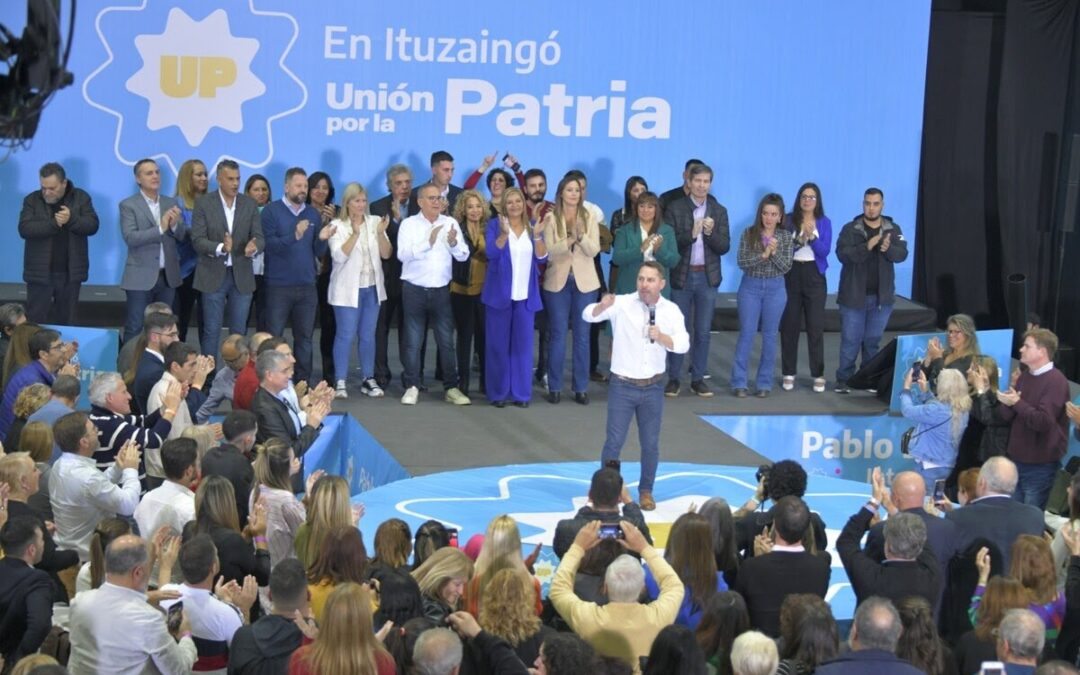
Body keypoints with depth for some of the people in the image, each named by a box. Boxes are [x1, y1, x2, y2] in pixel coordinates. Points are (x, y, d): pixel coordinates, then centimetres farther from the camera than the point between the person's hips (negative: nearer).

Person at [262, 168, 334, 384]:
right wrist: (294, 236, -27)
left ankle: (303, 382, 12)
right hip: (279, 285, -4)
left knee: (304, 337, 6)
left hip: (307, 286, 4)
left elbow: (319, 252, 10)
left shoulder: (313, 214, 12)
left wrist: (322, 239, -11)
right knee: (274, 336, -1)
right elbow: (269, 244, -14)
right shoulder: (271, 211, 0)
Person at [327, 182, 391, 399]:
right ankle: (340, 382, -1)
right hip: (348, 289, -4)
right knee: (345, 335, -5)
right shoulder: (337, 226, -5)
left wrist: (381, 233, -16)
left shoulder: (375, 222, 4)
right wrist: (355, 233, -25)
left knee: (368, 335, 10)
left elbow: (386, 254, 0)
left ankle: (368, 379, 18)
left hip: (372, 288, 4)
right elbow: (339, 256, -16)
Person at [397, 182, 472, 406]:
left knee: (446, 341, 4)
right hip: (414, 289, -2)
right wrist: (428, 242, -23)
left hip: (441, 290, 2)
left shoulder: (450, 223, 4)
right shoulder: (409, 224, -2)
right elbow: (403, 254, -16)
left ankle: (452, 388, 10)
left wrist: (454, 243, -19)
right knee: (413, 342, 5)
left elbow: (463, 255, 0)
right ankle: (412, 387, 13)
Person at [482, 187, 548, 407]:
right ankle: (498, 392, 8)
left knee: (523, 344, 4)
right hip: (500, 294, -2)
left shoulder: (532, 227, 9)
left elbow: (541, 258, 0)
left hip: (526, 296, 3)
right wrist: (504, 233, -29)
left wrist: (537, 236, -16)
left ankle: (521, 393, 10)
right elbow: (492, 252, -14)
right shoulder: (495, 225, 0)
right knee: (498, 344, 1)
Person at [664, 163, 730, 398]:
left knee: (703, 331, 6)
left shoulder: (719, 211, 5)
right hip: (681, 276, -2)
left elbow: (724, 247, 1)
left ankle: (698, 379, 13)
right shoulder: (674, 208, -3)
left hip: (707, 277, 2)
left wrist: (710, 233, -17)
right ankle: (673, 378, 11)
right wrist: (691, 234, -23)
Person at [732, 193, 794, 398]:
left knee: (769, 335, 6)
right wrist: (763, 255, -22)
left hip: (775, 289, 1)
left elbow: (786, 267, -5)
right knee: (746, 333, 0)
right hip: (750, 287, -1)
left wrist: (774, 252, -21)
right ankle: (739, 382, 5)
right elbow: (742, 262, -10)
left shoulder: (785, 237, 1)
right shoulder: (748, 233, -3)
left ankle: (764, 383, 12)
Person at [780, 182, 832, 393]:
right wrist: (798, 239, -19)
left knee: (816, 325, -1)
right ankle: (789, 373, 9)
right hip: (791, 274, 0)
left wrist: (811, 237, -21)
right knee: (789, 325, 2)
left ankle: (818, 375, 4)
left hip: (814, 275, 0)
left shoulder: (824, 222, 4)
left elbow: (825, 251, -6)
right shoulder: (789, 220, 2)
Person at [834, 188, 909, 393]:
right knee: (850, 340, 2)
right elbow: (842, 253, -17)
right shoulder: (850, 229, -3)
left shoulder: (893, 230, 5)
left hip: (881, 296, 2)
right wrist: (866, 247, -30)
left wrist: (888, 249, -30)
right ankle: (844, 380, 11)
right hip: (854, 295, -2)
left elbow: (902, 254, -8)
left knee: (873, 341, 9)